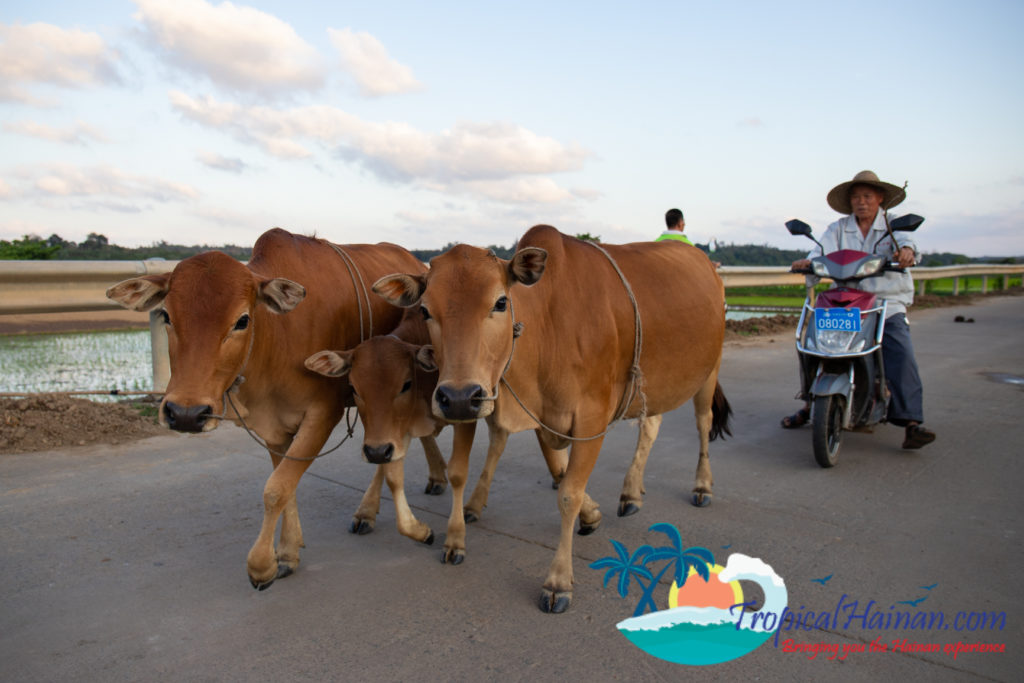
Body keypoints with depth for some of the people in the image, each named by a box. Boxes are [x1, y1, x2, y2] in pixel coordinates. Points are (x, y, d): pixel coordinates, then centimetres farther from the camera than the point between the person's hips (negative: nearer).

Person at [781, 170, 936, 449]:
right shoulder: (839, 229, 14)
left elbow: (904, 238, -13)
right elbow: (824, 250, -4)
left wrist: (906, 249, -38)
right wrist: (809, 261, -28)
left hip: (888, 305, -2)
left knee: (902, 356, -20)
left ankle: (911, 422, -21)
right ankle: (811, 404, 8)